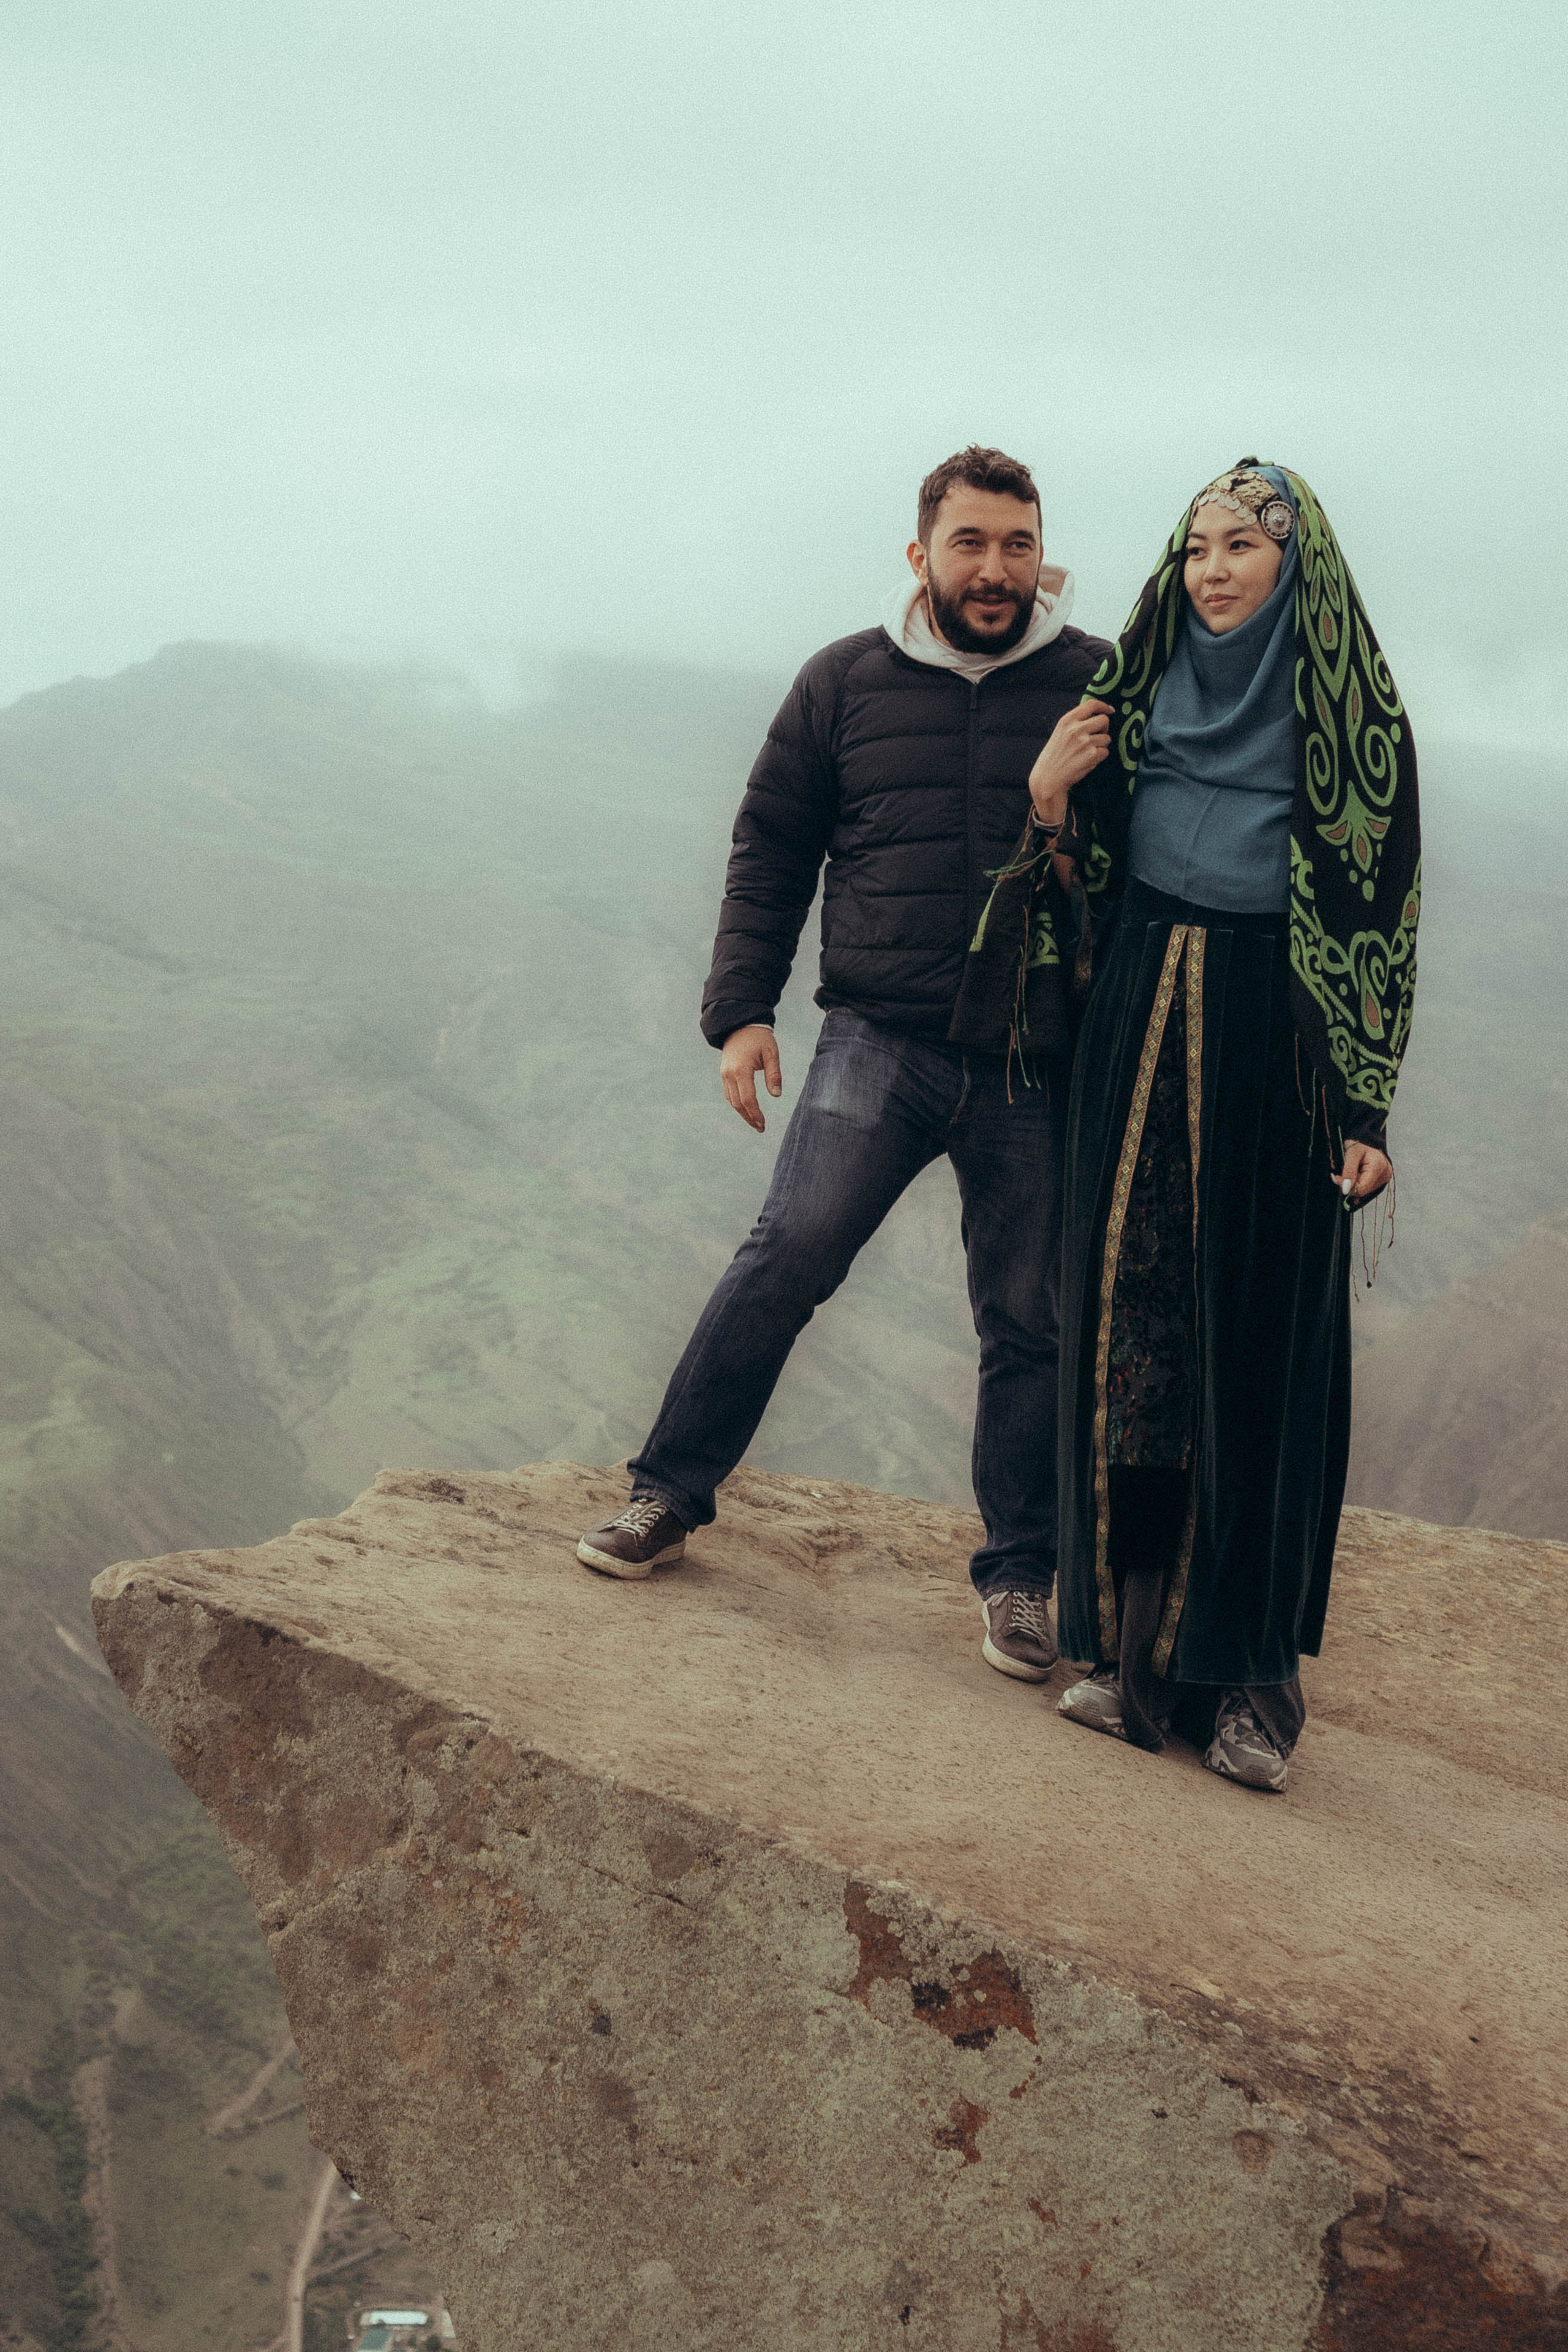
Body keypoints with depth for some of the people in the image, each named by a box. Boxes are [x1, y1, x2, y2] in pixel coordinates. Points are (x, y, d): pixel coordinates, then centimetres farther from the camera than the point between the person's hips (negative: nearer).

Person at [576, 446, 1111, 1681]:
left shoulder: (1097, 685, 2)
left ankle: (1020, 1579, 18)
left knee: (1029, 1323, 5)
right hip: (881, 1038, 0)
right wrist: (741, 1008, 4)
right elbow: (771, 850, 11)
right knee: (788, 1255, -13)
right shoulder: (847, 681, 6)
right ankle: (669, 1496, 3)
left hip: (1037, 1069, 0)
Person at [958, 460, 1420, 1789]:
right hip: (1139, 1030, 4)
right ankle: (1135, 1645, 13)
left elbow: (1383, 921, -4)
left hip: (1275, 1043, -4)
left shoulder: (1354, 716, -2)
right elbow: (1092, 880, 13)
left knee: (1262, 1345, -1)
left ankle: (1251, 1674, 8)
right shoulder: (1144, 685, 10)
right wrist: (1053, 805, -7)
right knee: (1131, 1326, 3)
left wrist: (1369, 1109, -9)